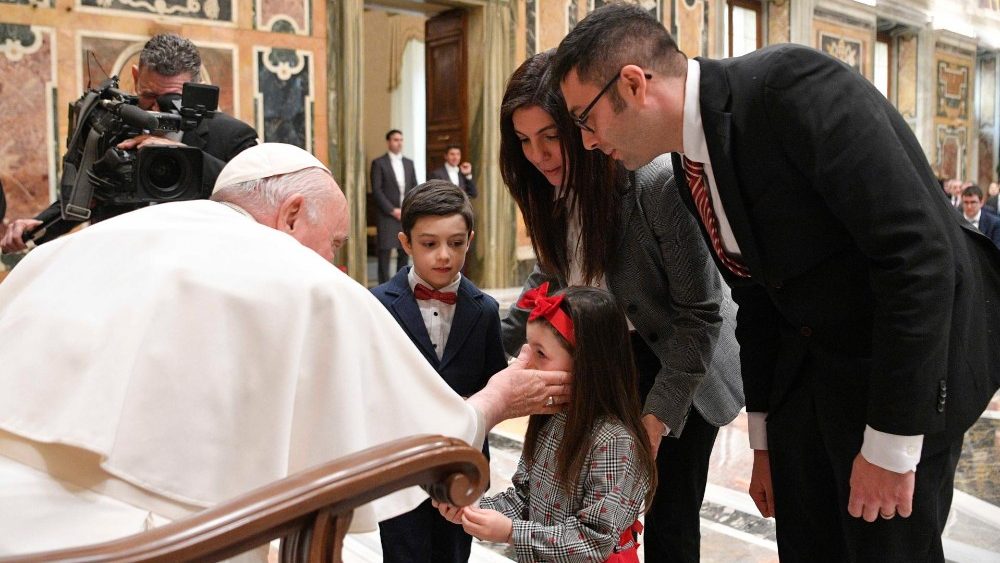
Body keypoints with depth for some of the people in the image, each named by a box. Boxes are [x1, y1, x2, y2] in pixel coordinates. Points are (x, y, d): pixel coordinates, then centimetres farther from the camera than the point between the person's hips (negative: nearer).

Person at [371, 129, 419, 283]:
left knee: (404, 253, 7)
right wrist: (393, 210, -12)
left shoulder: (409, 163, 15)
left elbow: (414, 188, 14)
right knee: (385, 253, -5)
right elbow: (376, 190, -8)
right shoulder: (379, 163, -2)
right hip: (387, 216, -5)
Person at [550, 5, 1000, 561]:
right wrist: (764, 436, 15)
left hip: (916, 348, -7)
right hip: (806, 363, 7)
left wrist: (892, 443, -22)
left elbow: (917, 252, -26)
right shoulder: (689, 166, 2)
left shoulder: (792, 84, -23)